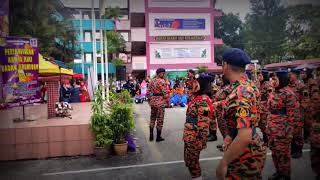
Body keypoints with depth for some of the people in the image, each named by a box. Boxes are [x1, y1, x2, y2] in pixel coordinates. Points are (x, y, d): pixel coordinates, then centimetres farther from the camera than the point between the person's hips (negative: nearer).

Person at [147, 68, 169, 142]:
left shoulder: (152, 81, 9)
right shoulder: (162, 81, -13)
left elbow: (148, 92, 11)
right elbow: (165, 93, -17)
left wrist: (150, 100, 19)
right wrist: (167, 101, -6)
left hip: (153, 101, 7)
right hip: (160, 102, -7)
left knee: (152, 118, 16)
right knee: (160, 119, 3)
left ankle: (151, 136, 22)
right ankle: (158, 137, 12)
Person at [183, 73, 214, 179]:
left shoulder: (202, 101, -22)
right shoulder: (197, 98, 8)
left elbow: (203, 123, -24)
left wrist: (201, 141, -22)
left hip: (195, 138, -9)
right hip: (190, 137, 9)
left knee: (192, 161, 5)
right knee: (189, 159, 21)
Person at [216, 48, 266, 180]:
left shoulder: (240, 93, -29)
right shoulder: (249, 85, 2)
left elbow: (244, 136, -36)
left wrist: (223, 163, -29)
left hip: (244, 157, -9)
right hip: (252, 151, 9)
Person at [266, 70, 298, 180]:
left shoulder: (288, 94, -16)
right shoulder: (273, 92, 7)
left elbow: (291, 115, -16)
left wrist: (289, 132, -15)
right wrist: (268, 126, 16)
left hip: (283, 129, -7)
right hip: (272, 128, 7)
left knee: (283, 153, 7)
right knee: (274, 151, 17)